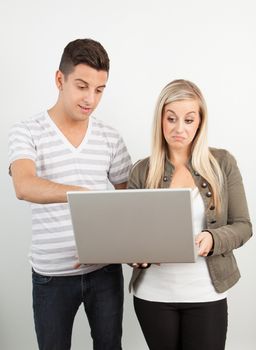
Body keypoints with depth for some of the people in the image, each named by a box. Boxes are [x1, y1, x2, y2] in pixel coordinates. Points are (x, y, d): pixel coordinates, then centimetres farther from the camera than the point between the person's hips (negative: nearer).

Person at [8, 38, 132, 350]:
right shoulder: (26, 133, -8)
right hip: (51, 275, -2)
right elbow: (24, 187, -27)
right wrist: (85, 193, -42)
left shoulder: (110, 138, 2)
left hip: (104, 269, 3)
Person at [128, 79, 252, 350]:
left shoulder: (222, 163, -2)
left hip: (206, 295, 0)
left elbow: (243, 226, 0)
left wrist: (212, 239, -20)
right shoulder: (141, 171, -1)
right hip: (153, 294, 1)